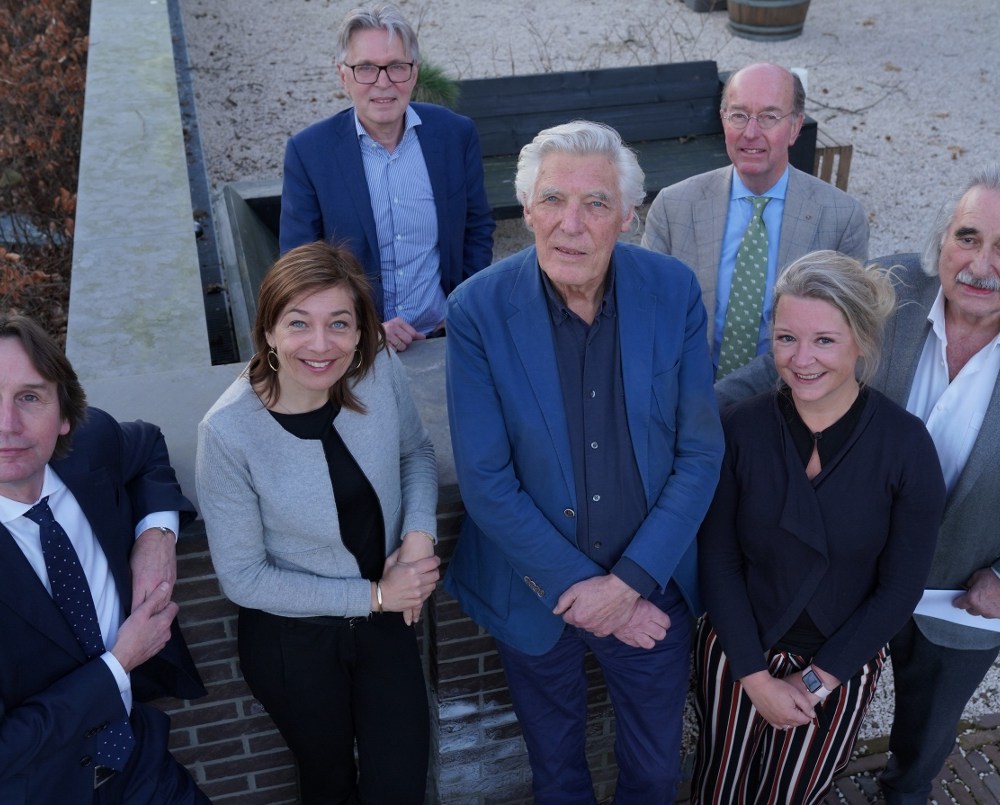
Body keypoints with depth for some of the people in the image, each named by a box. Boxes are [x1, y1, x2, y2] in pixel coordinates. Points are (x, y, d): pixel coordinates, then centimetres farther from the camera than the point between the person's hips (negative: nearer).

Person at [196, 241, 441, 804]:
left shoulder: (380, 371, -18)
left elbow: (416, 450, 3)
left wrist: (420, 533, -16)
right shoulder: (229, 432, -26)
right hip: (294, 638, -2)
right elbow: (242, 577, -17)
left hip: (387, 614, 3)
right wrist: (372, 596, -17)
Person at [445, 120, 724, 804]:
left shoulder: (675, 292, -13)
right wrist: (576, 584, -16)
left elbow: (700, 454, -9)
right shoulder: (478, 309, -18)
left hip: (652, 586, 1)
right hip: (535, 588, -1)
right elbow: (486, 481, -16)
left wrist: (629, 581, -15)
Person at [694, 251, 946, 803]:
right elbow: (717, 561, -9)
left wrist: (814, 681, -10)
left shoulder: (905, 443, -18)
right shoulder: (740, 427, -16)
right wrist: (755, 677, -11)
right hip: (736, 657, 1)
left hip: (840, 670, 0)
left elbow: (900, 588, -11)